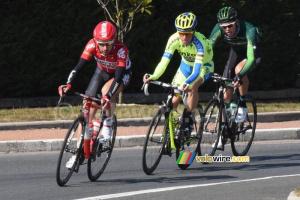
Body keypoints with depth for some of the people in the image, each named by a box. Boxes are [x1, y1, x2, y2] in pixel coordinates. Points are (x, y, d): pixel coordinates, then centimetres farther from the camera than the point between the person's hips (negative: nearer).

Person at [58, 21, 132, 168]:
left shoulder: (121, 50, -37)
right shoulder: (92, 45, -29)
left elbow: (118, 77, -44)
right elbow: (79, 66, -34)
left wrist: (108, 96, -57)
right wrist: (68, 84, -49)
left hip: (122, 73, -3)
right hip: (102, 72, 3)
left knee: (107, 91, -37)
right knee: (88, 107, -9)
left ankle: (108, 124, -11)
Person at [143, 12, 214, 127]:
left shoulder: (199, 42, -39)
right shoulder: (174, 39, -28)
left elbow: (197, 70, -46)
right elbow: (164, 61, -32)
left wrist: (187, 83, -65)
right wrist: (153, 76, -50)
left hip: (204, 66, -4)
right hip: (186, 65, 4)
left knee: (192, 87, -33)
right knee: (174, 100, -5)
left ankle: (189, 119, -16)